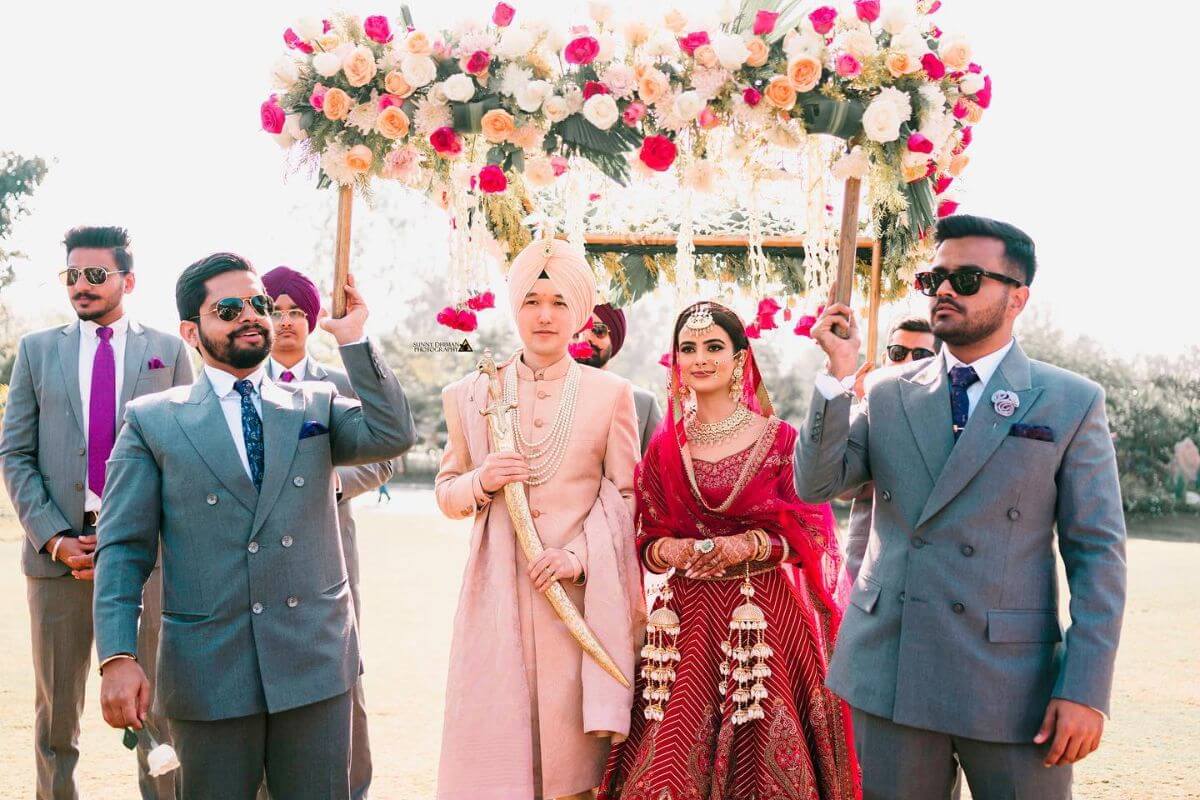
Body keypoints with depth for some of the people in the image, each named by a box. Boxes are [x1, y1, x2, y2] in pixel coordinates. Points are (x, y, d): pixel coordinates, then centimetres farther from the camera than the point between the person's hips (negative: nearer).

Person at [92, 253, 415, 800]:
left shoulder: (317, 406, 10)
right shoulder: (152, 421, 3)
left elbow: (393, 436, -8)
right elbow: (122, 548, -1)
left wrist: (354, 341, -10)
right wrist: (118, 658, -11)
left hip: (316, 663, 2)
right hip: (209, 670, -2)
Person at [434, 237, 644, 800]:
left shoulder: (611, 394, 4)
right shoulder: (472, 394, 8)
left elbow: (624, 495, 3)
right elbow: (447, 494, 13)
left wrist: (579, 556, -11)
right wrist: (481, 482, -8)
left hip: (580, 592, -1)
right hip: (498, 593, 1)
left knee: (572, 753, 1)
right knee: (494, 745, 1)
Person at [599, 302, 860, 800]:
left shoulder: (778, 438, -1)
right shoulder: (665, 446, 7)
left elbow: (811, 531, -1)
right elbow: (646, 540, 10)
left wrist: (751, 544, -16)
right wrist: (671, 550, -11)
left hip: (765, 617, -2)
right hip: (686, 621, 2)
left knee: (760, 754, -3)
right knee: (675, 755, -4)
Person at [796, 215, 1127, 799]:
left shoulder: (1072, 403, 0)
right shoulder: (889, 395, 9)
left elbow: (1098, 551, -3)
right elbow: (815, 484, -1)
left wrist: (1085, 689, -11)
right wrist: (838, 374, -11)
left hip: (1013, 683, -2)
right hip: (890, 673, 3)